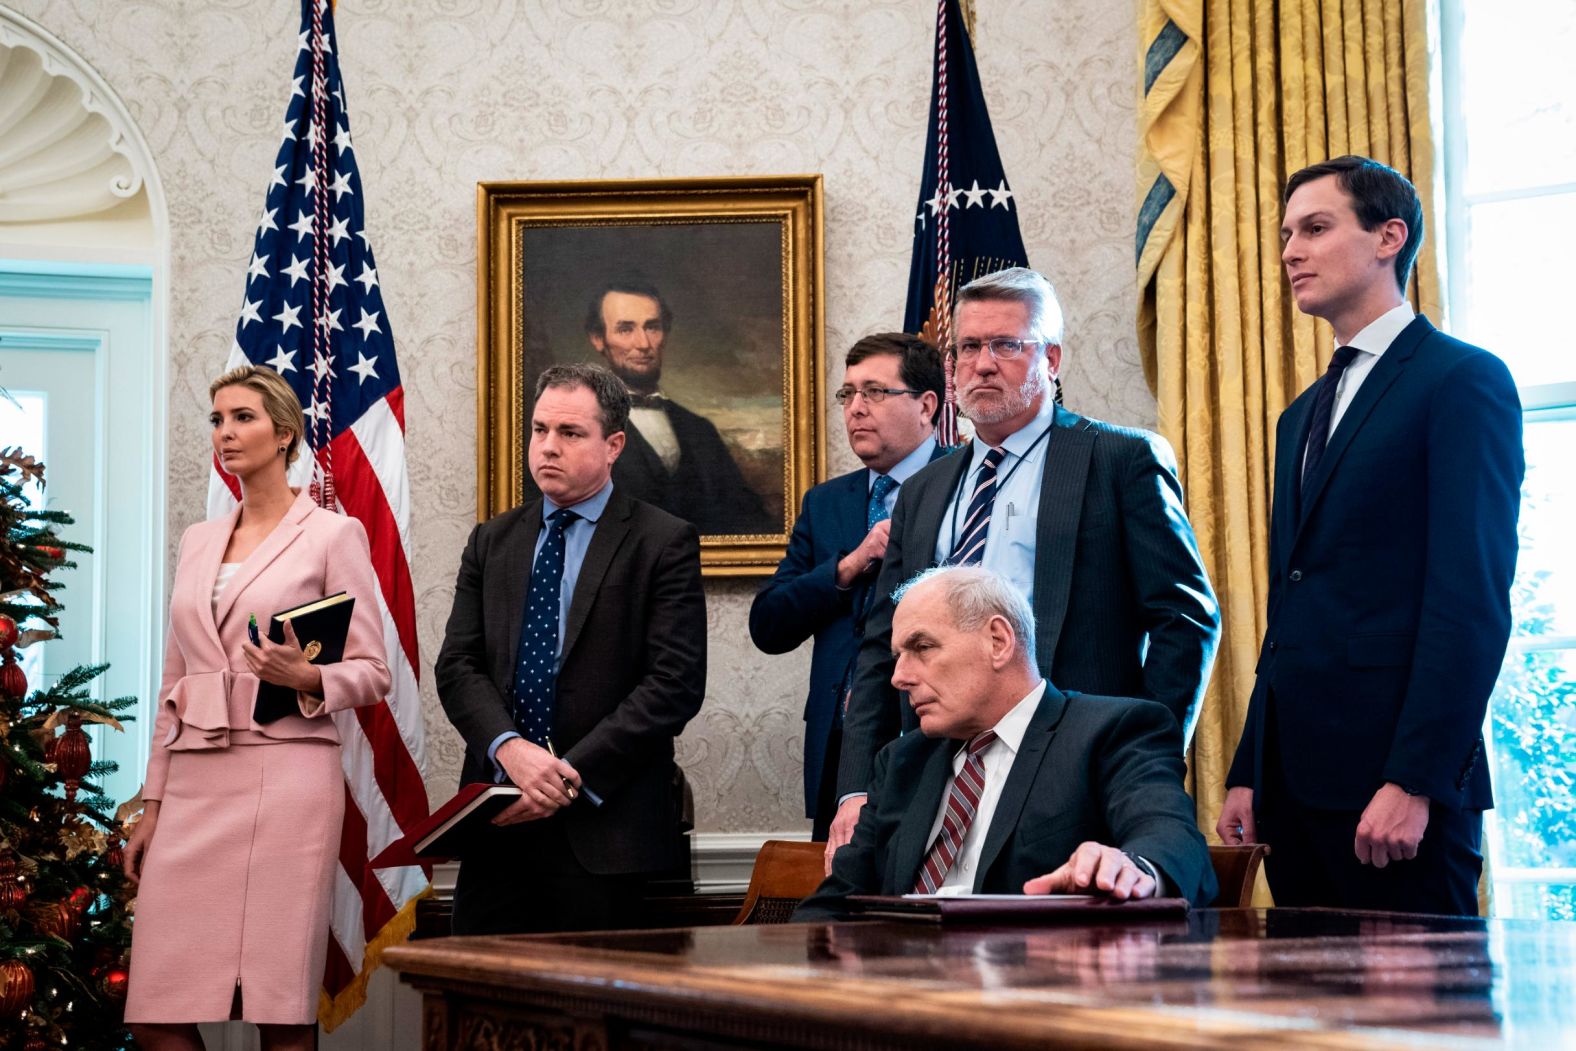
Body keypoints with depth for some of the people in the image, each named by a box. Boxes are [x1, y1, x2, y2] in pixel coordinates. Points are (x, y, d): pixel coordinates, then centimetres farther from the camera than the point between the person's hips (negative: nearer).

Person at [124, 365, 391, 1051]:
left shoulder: (333, 535, 2)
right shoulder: (198, 542, 18)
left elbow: (372, 673, 0)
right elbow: (174, 684, 19)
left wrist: (307, 679, -20)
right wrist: (153, 803, 15)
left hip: (285, 780, -5)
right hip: (195, 784, 5)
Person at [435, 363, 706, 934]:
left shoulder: (664, 542, 0)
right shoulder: (492, 541, 15)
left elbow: (676, 681, -8)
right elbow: (457, 665, 7)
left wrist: (573, 773, -14)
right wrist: (509, 748, -13)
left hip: (605, 827, -4)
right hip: (499, 822, 4)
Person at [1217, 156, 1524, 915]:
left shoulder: (1463, 381, -4)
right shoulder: (1304, 415, 21)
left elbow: (1472, 600, -13)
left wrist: (1414, 781, -20)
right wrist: (1248, 774, 14)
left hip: (1395, 778, -8)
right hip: (1296, 780, 8)